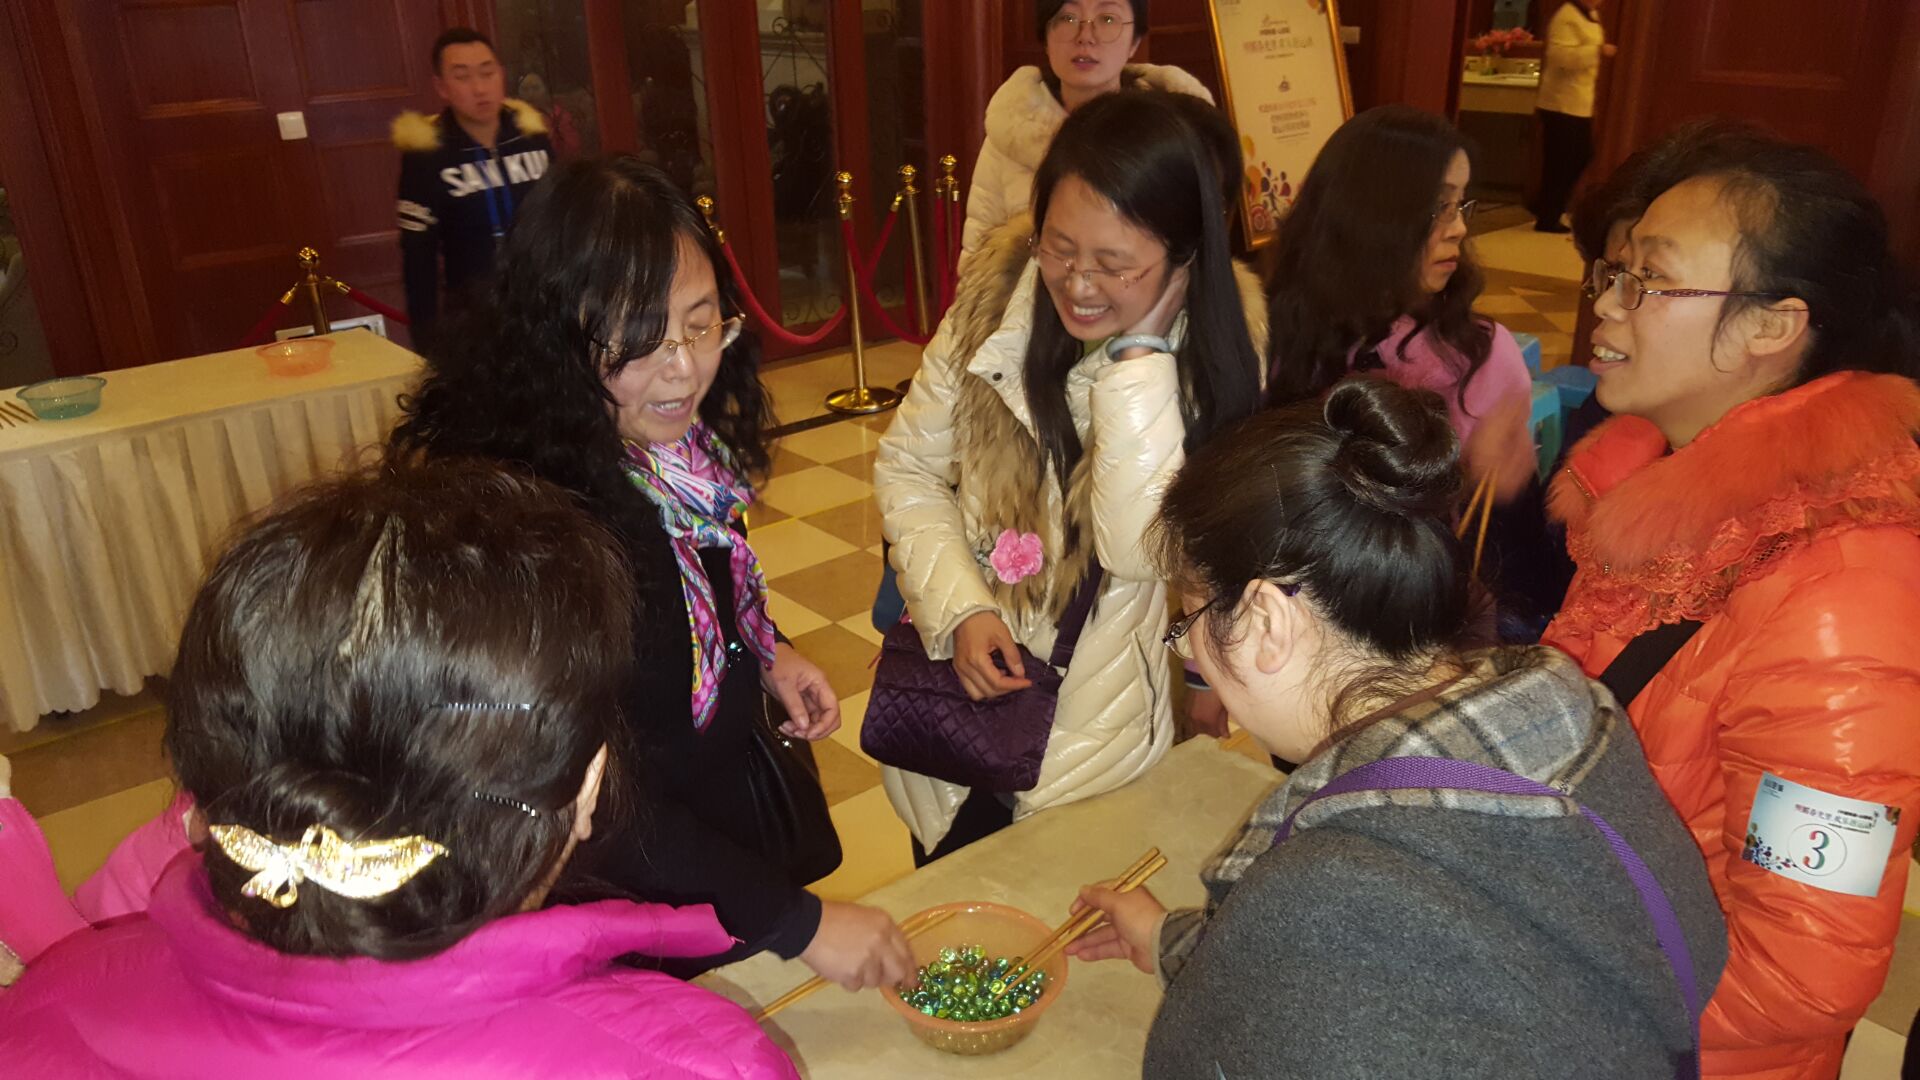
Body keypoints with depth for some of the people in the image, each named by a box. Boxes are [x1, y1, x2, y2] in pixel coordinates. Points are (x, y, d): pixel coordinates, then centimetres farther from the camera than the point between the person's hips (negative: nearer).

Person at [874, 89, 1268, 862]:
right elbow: (906, 469, -2)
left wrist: (1140, 352, -28)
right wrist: (960, 608, -15)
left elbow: (1139, 549, -28)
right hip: (958, 684, 2)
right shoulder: (1000, 290, -11)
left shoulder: (1220, 343, -16)